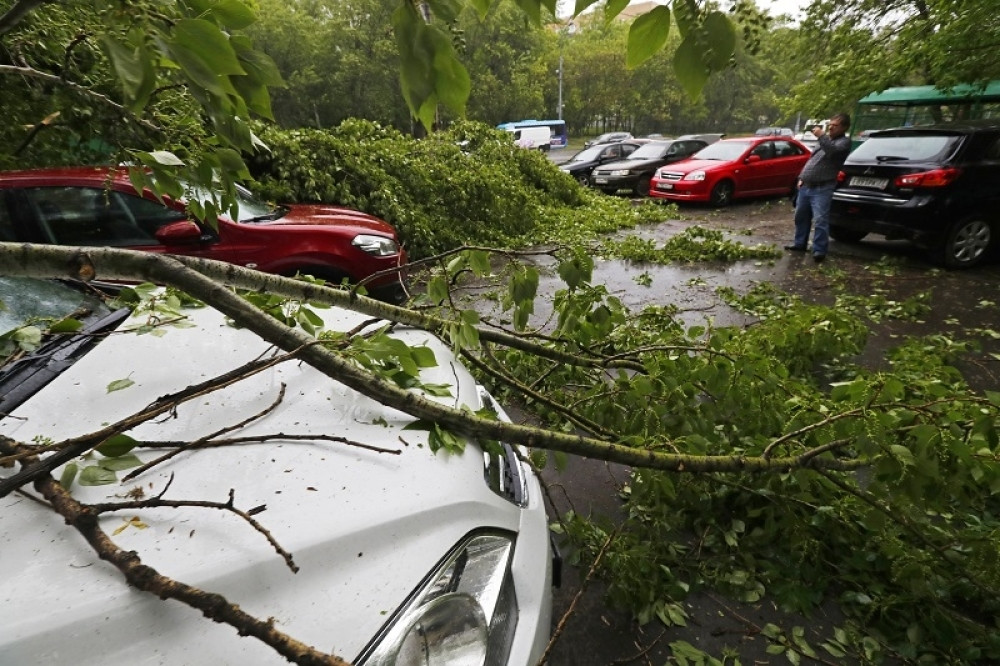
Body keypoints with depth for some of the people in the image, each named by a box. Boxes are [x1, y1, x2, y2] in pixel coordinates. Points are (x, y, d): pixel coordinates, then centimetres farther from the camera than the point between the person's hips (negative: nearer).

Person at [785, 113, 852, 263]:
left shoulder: (844, 141, -2)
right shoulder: (826, 138, 22)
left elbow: (832, 151, -25)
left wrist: (821, 136, -26)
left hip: (822, 189, -8)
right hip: (806, 186, 8)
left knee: (820, 221, -13)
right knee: (801, 216, 15)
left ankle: (819, 251, -11)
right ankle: (800, 244, 28)